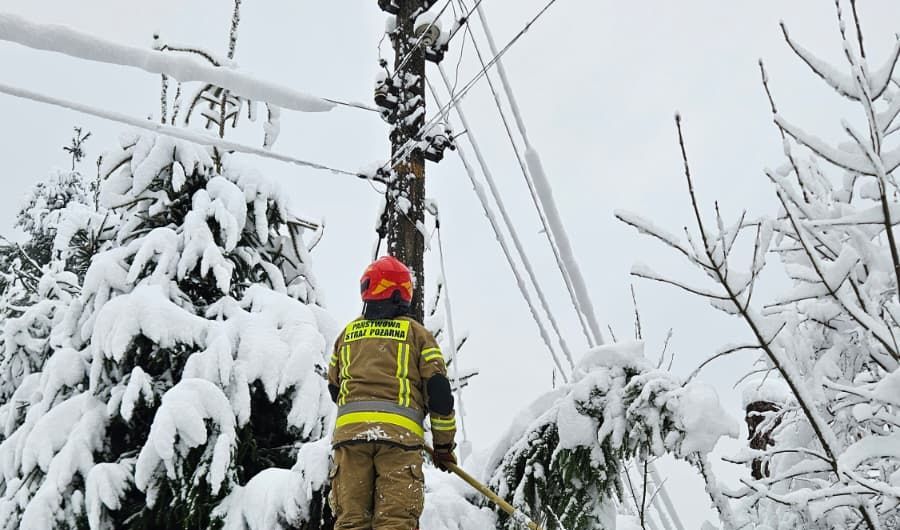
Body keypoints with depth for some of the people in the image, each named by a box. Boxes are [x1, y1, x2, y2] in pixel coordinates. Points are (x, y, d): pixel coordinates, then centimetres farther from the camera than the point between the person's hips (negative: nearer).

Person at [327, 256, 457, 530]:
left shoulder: (348, 333, 20)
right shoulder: (416, 332, 11)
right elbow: (439, 390, 4)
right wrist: (444, 445, 12)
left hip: (349, 430, 3)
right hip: (400, 433, -3)